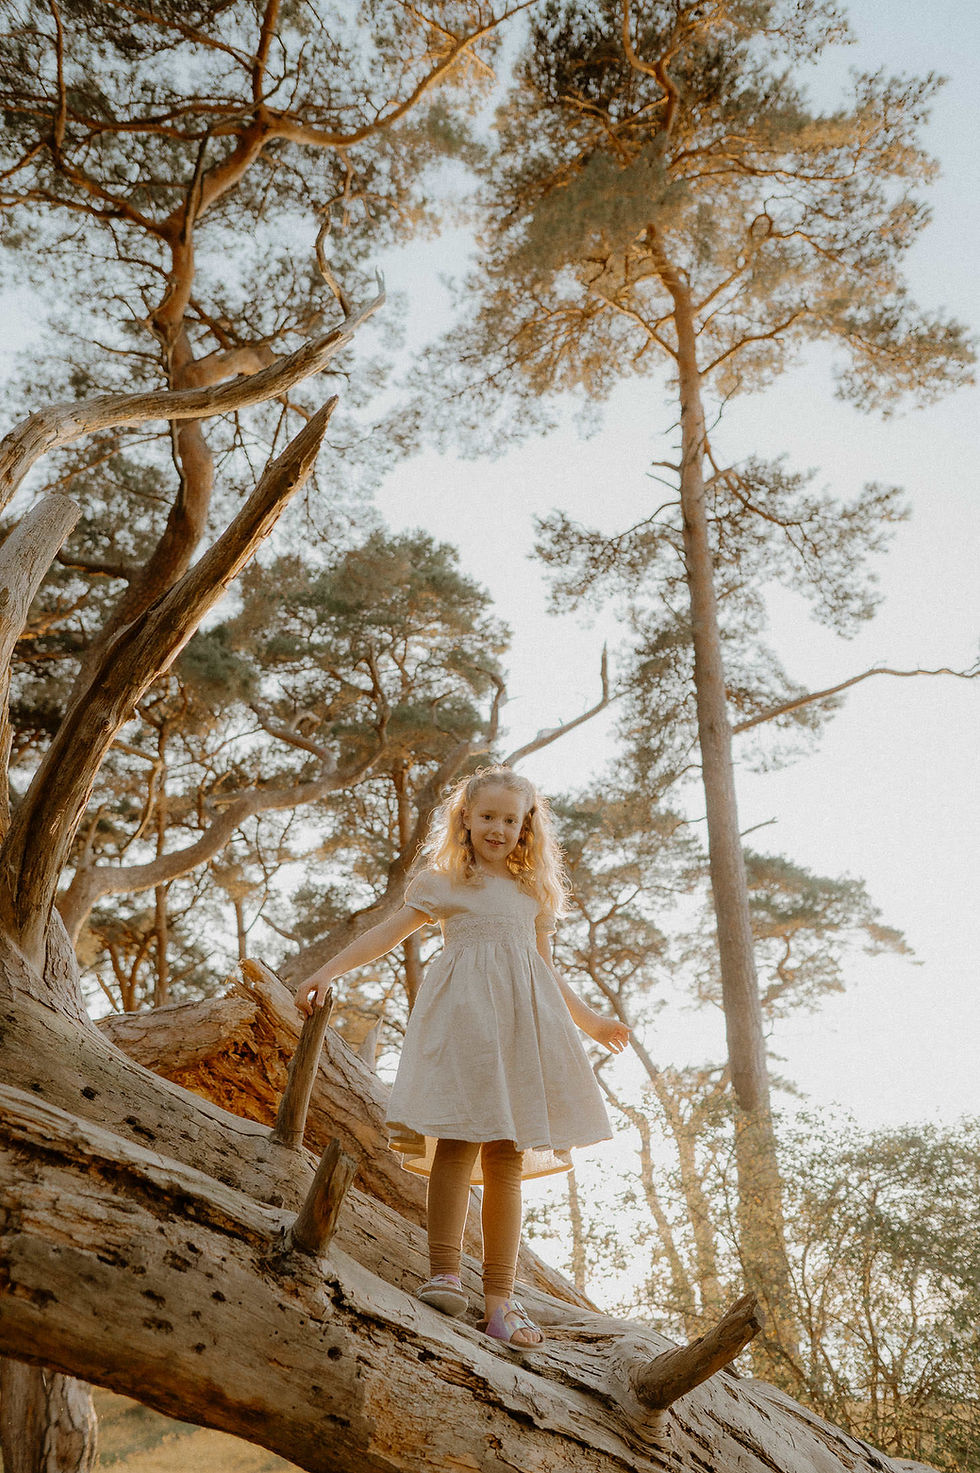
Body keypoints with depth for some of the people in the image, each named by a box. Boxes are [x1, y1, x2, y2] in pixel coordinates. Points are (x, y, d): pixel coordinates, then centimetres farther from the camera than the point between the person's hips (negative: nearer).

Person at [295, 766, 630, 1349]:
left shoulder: (534, 892, 21)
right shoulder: (442, 881, 12)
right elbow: (387, 933, 8)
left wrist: (590, 1021, 29)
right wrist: (328, 972, -2)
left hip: (522, 1017, 3)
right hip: (462, 1014, -3)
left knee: (508, 1155, -1)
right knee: (458, 1139, -16)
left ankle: (500, 1298, 0)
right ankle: (445, 1273, -8)